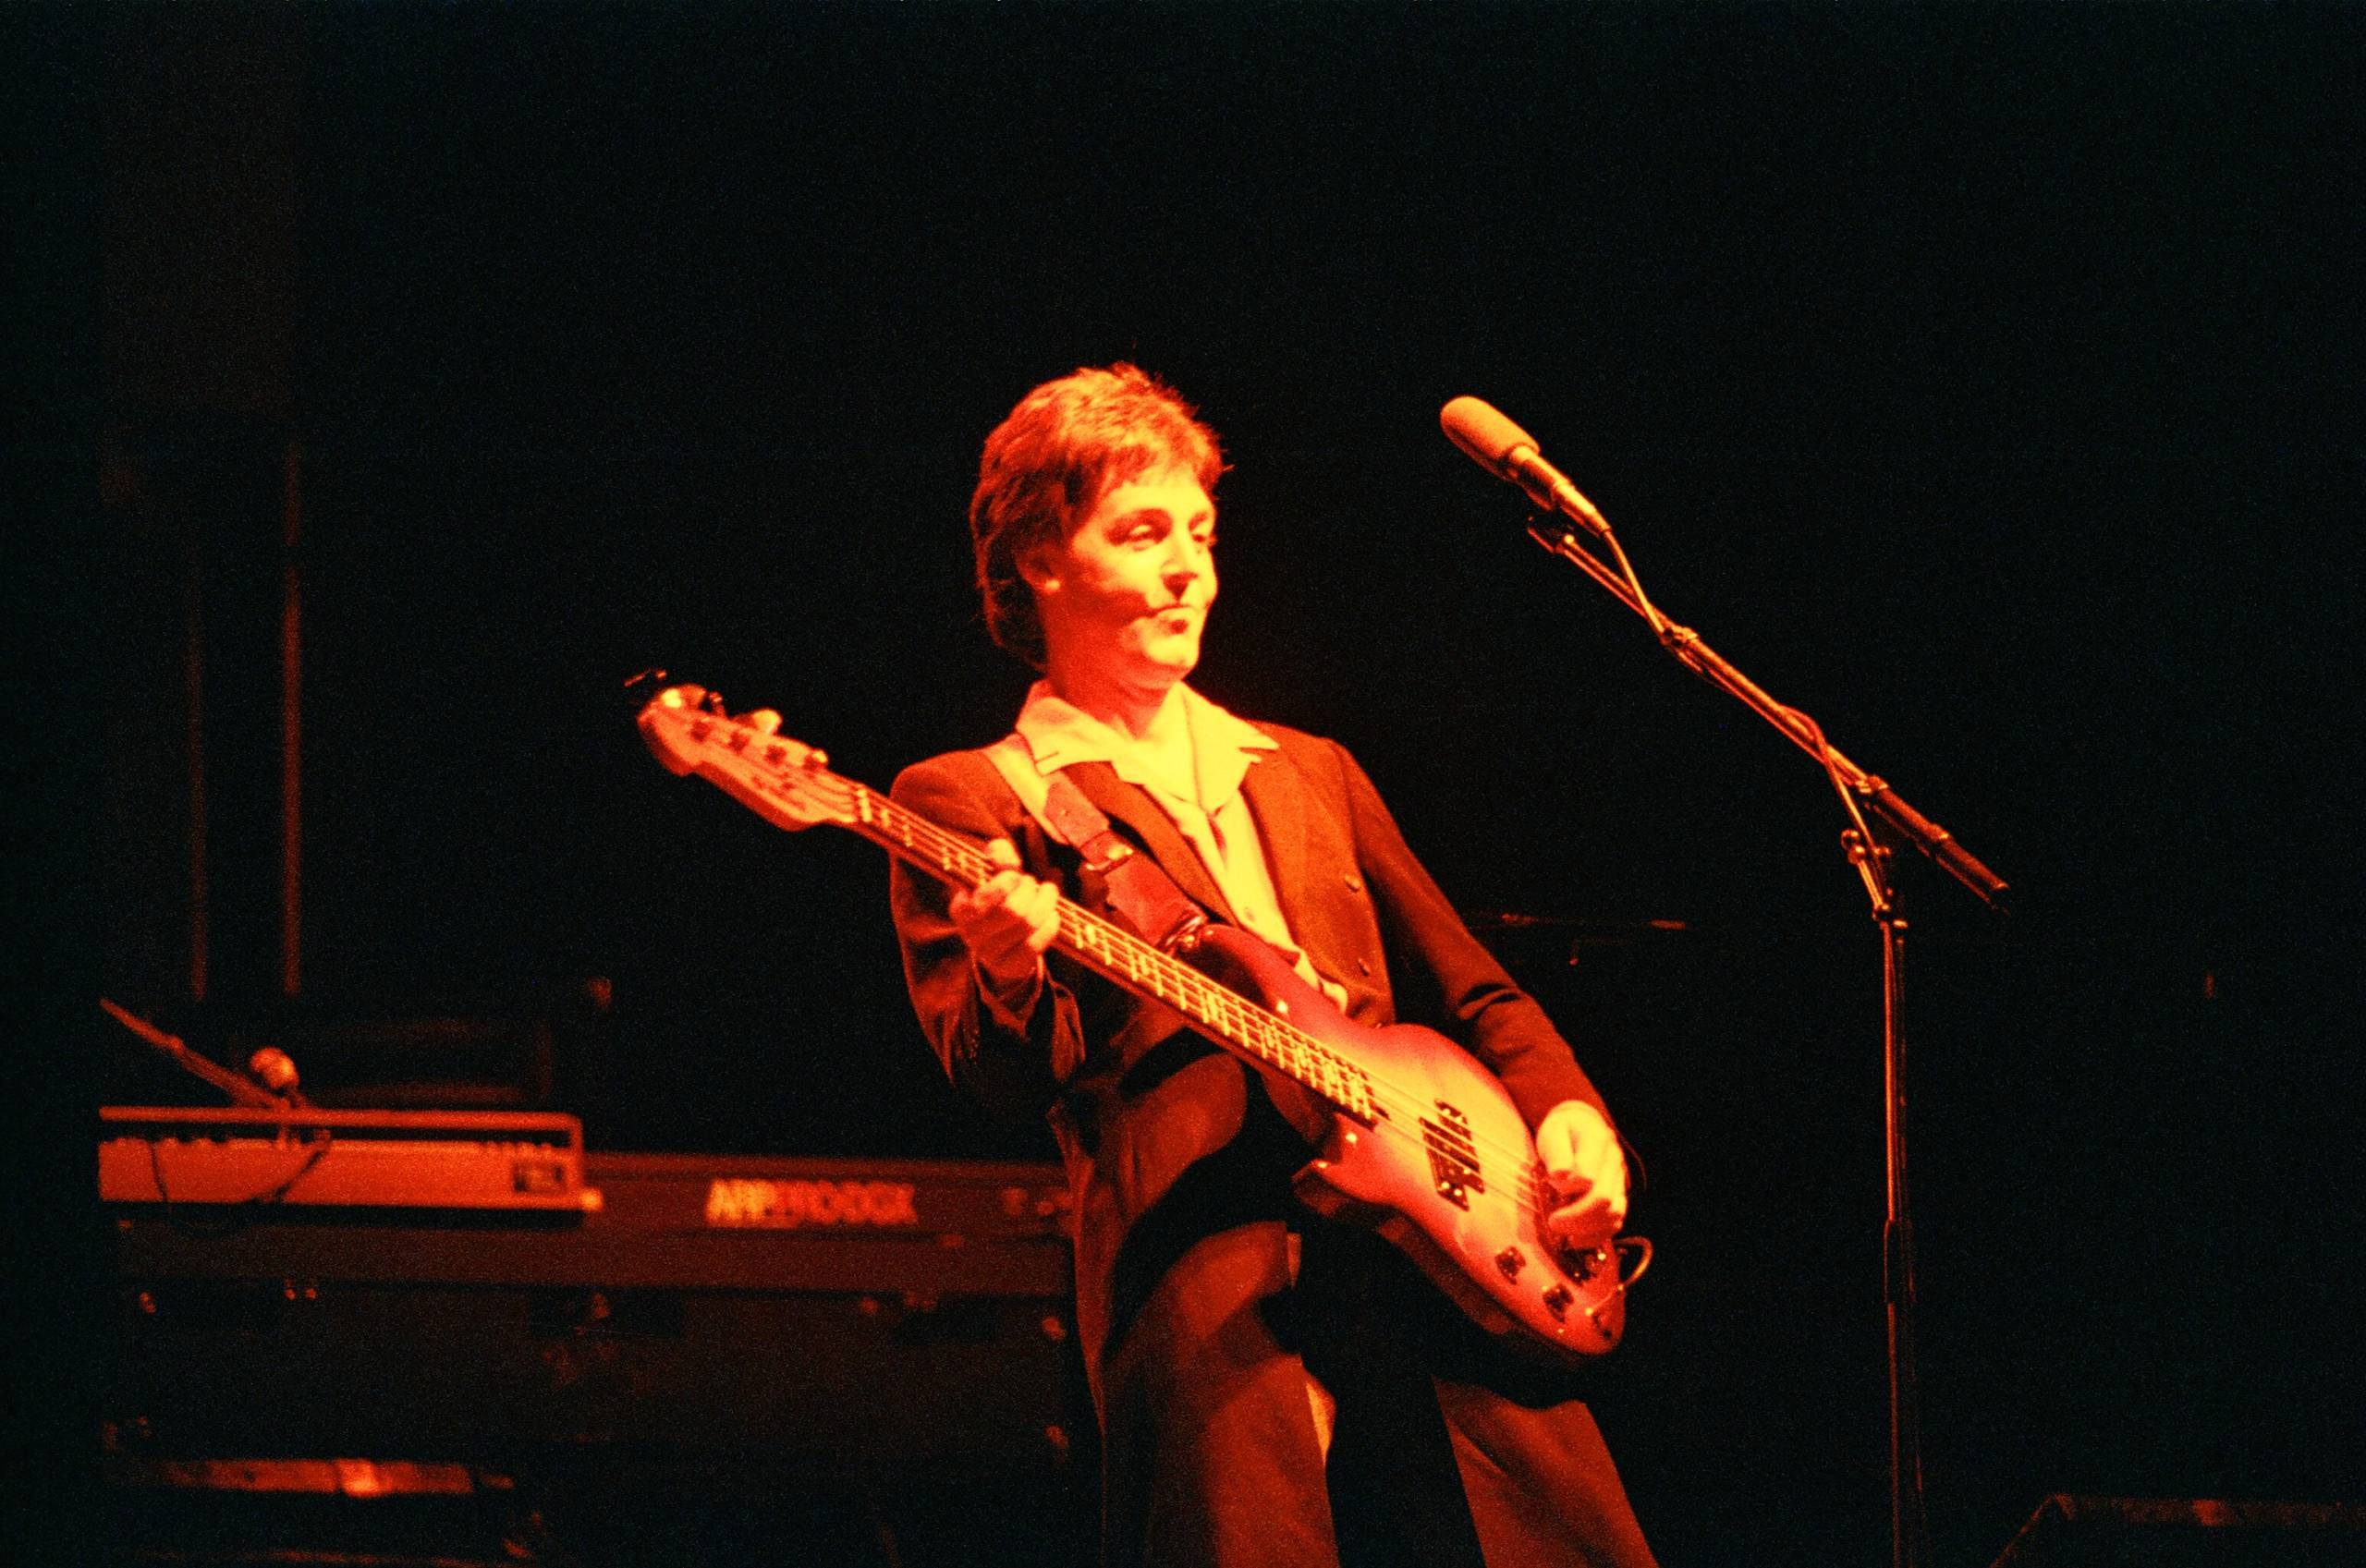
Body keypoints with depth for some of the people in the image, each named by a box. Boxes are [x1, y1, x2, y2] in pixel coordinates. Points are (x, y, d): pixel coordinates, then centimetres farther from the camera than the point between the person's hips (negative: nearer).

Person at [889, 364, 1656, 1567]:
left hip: (1444, 1262, 5)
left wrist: (1564, 1111, 8)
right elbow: (999, 1082, -2)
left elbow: (1472, 995, 29)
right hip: (1204, 1296, -5)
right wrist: (1009, 978, -25)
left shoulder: (1311, 776, 28)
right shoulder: (972, 802, 10)